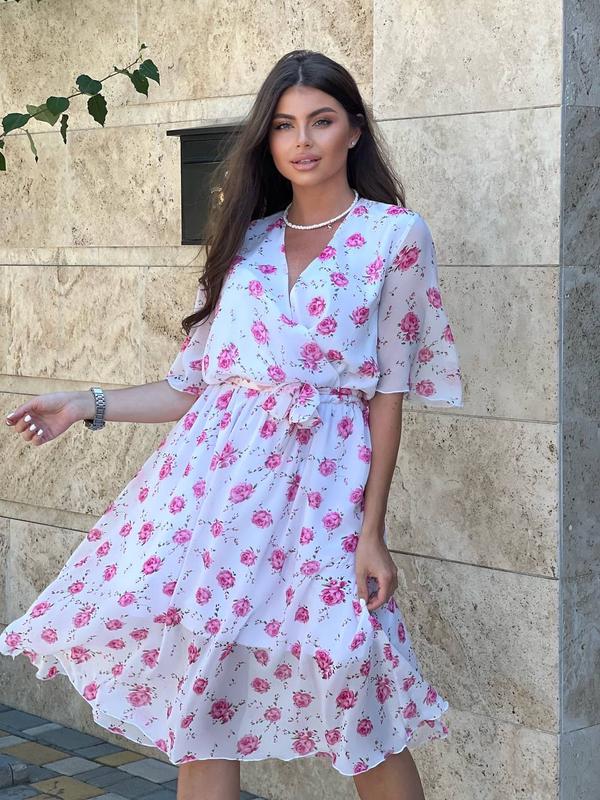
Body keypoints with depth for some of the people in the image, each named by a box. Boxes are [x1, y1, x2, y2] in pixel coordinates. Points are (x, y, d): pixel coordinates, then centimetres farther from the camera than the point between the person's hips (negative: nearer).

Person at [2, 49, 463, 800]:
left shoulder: (395, 235, 4)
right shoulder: (244, 240, 16)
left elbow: (388, 391, 0)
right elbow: (197, 383, 15)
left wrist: (372, 529, -5)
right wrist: (89, 406, 8)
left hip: (322, 482, -3)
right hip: (215, 470, 4)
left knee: (357, 707, -3)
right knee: (197, 696, 1)